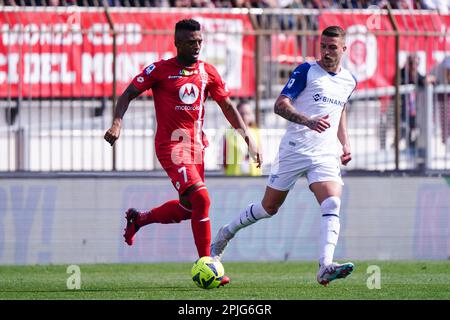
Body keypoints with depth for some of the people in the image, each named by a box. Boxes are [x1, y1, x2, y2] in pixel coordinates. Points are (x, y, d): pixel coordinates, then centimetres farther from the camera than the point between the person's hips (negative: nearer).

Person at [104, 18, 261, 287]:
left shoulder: (207, 72, 8)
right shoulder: (159, 70, -5)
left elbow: (228, 106, 15)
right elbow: (128, 95, -2)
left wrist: (248, 138, 8)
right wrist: (117, 122, -18)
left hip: (196, 144, 7)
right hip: (171, 144, -7)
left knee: (189, 207, 12)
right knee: (201, 198, -20)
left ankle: (138, 219, 38)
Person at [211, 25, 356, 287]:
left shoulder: (349, 81, 12)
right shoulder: (306, 71, -7)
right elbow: (280, 105, -15)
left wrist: (345, 143, 16)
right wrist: (308, 121, -32)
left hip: (326, 155, 3)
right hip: (294, 149, -3)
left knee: (332, 205, -21)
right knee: (269, 208, 8)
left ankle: (325, 267, -30)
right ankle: (225, 234, 34)